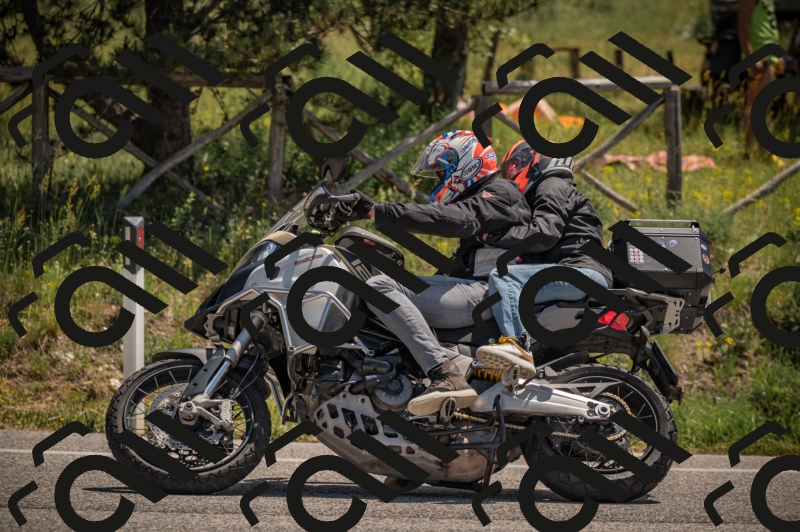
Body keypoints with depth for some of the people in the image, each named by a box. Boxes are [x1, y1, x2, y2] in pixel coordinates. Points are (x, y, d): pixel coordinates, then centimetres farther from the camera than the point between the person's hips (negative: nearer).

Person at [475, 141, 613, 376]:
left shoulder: (553, 187, 3)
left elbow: (544, 234, -15)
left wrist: (493, 235, -13)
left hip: (584, 271, -11)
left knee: (502, 278, -26)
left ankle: (517, 345, -47)